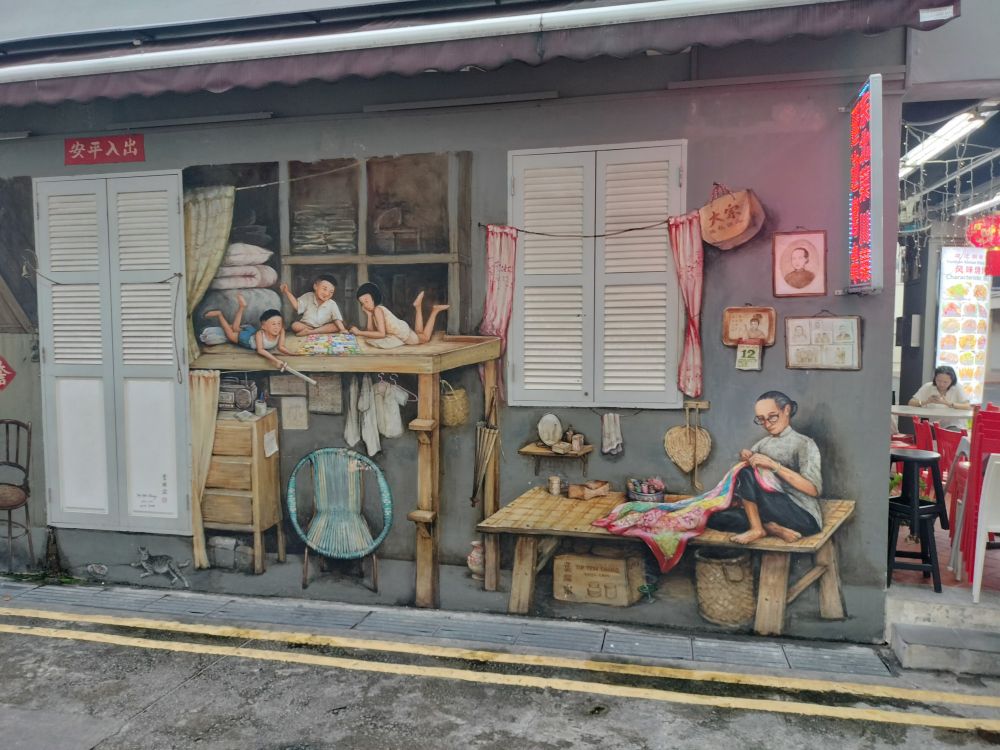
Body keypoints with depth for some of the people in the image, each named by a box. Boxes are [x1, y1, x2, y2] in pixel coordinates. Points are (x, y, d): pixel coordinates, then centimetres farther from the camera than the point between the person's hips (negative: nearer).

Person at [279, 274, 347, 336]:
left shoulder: (332, 304, -11)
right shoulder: (308, 297, -8)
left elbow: (337, 318, -16)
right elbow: (297, 306, -12)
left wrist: (342, 330, -33)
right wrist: (288, 292, -21)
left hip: (324, 326, 0)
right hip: (305, 325, 0)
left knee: (337, 326, -26)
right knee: (295, 325, -28)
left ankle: (309, 332, -29)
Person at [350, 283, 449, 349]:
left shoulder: (378, 310, -28)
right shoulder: (373, 310, -2)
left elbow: (381, 334, -31)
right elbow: (371, 331, -7)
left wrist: (359, 332, -32)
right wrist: (369, 315, -15)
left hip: (403, 333, -7)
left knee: (425, 337, 18)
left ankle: (435, 311, 19)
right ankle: (418, 306, 28)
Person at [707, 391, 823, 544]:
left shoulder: (804, 443, -4)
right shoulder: (763, 443, 14)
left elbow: (814, 489, -17)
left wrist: (774, 465, -21)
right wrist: (744, 458, -8)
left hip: (804, 517, -7)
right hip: (775, 512, 7)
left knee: (747, 474, -25)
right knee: (715, 517, -11)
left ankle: (757, 529, -14)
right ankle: (773, 529, -16)